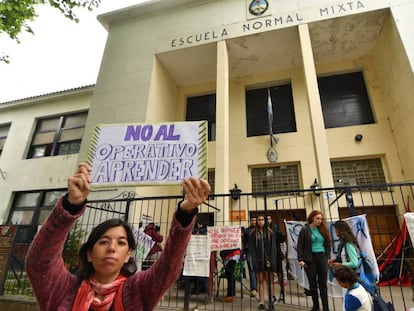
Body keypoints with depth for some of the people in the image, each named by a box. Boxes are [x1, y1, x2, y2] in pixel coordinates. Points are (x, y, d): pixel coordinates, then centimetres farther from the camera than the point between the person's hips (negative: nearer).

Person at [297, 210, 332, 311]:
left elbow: (327, 244, 13)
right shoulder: (305, 230, -6)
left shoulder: (323, 229, 6)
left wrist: (327, 257, 8)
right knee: (313, 284, 8)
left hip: (322, 258, 3)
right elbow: (300, 246, -7)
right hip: (310, 259, -3)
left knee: (323, 284, 7)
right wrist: (300, 259, -13)